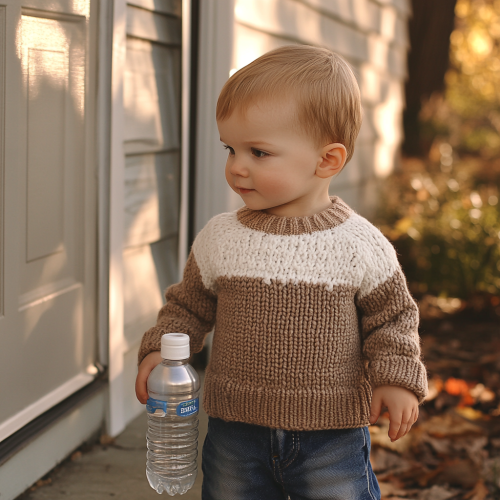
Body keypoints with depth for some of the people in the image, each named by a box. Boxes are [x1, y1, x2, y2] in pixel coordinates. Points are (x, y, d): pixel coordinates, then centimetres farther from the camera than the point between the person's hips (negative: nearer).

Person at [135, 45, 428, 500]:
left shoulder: (360, 245, -8)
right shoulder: (219, 239, -1)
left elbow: (391, 317, 2)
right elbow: (189, 305, 11)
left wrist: (396, 378, -9)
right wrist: (161, 348, -3)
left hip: (331, 436, -2)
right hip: (236, 434, 3)